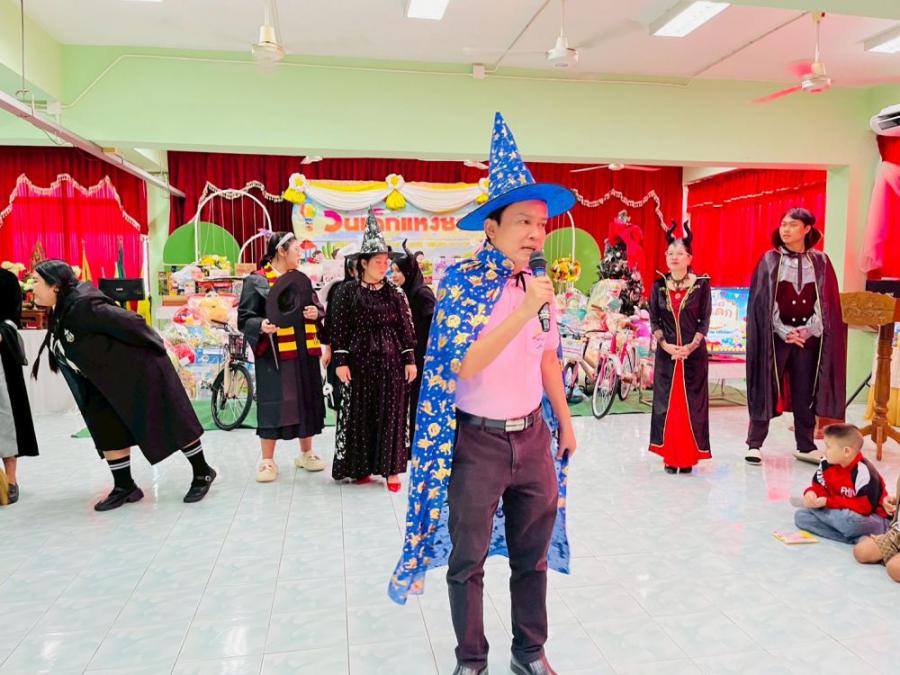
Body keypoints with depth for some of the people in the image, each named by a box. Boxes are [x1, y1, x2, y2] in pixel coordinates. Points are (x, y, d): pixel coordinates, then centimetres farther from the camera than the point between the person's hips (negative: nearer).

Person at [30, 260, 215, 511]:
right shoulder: (60, 314, 5)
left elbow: (130, 322, -26)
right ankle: (124, 487, 22)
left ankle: (202, 473, 15)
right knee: (108, 431, 9)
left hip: (140, 372, -10)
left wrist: (156, 349, -15)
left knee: (170, 424, 0)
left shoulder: (83, 306, -27)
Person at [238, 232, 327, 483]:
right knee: (273, 403, -3)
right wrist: (261, 325, -26)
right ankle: (268, 461, 9)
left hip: (304, 351, 5)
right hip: (274, 352, -5)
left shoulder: (302, 279, 12)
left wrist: (316, 313, -4)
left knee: (305, 400, 10)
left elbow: (318, 308, 19)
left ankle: (306, 453, 25)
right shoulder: (256, 281, -4)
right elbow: (244, 318, -6)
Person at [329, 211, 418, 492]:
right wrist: (341, 361, -7)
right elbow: (339, 329, -2)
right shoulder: (347, 291, -1)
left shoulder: (395, 293, 4)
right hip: (360, 361, -1)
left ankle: (391, 468, 14)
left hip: (391, 362, 1)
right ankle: (361, 466, 20)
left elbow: (406, 328, 5)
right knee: (360, 413, 6)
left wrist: (410, 360, 1)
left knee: (391, 413, 4)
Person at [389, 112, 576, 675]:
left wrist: (565, 421, 17)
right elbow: (465, 365, -25)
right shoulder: (462, 282, -14)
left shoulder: (540, 285, 5)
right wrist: (525, 309, -26)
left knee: (532, 555, 17)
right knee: (468, 560, 10)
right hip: (477, 439, -5)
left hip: (533, 436, 5)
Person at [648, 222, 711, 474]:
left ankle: (688, 457, 11)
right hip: (666, 352, 2)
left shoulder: (701, 285, 0)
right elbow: (654, 321, 4)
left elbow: (705, 321, -2)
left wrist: (691, 346, -14)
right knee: (666, 403, 3)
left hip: (694, 353, -2)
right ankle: (670, 456, 12)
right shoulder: (659, 286, 6)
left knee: (691, 404, 1)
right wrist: (665, 345, -11)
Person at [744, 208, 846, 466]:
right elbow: (763, 300, -4)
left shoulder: (820, 262, 6)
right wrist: (783, 331, -12)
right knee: (767, 388, -1)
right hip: (775, 335, -2)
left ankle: (806, 446, 18)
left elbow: (827, 301, 4)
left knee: (805, 391, 7)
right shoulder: (769, 260, 1)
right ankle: (754, 444, 5)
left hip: (808, 335, 2)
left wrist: (808, 330, -10)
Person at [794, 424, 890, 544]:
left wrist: (827, 502, -27)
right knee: (801, 515, -9)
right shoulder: (826, 463, -4)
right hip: (839, 512, 8)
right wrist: (811, 494, -20)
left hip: (870, 518, -8)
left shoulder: (863, 472, -26)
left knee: (846, 519, -42)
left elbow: (864, 508, -26)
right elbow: (819, 487, 5)